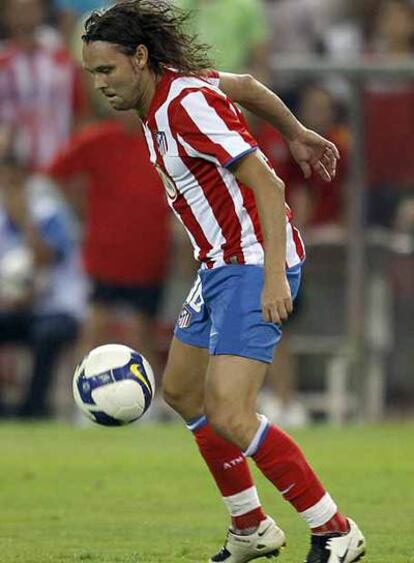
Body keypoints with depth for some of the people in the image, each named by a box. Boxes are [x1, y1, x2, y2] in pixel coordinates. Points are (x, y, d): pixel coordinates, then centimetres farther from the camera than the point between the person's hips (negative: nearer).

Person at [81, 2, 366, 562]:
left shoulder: (188, 104, -22)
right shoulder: (168, 87, 6)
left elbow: (267, 184, -25)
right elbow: (246, 86, 24)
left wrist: (274, 276, -31)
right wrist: (297, 135, 38)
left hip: (254, 266, -11)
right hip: (221, 264, 11)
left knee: (229, 416, -19)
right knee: (181, 390, 20)